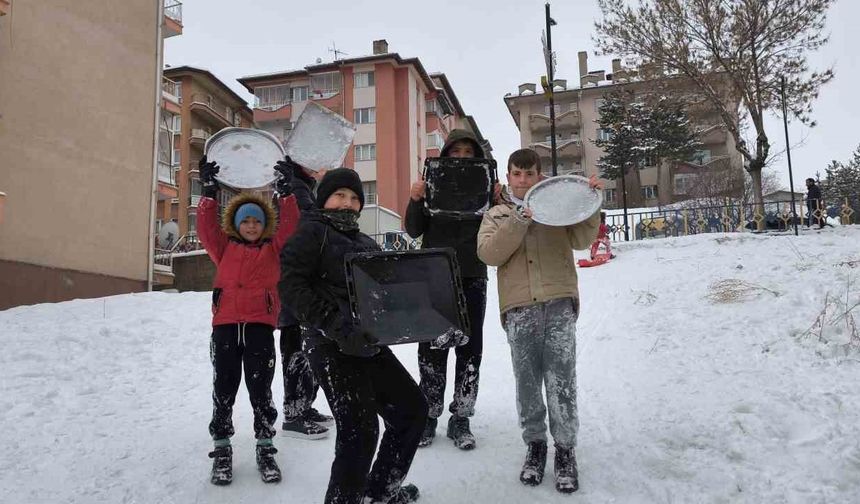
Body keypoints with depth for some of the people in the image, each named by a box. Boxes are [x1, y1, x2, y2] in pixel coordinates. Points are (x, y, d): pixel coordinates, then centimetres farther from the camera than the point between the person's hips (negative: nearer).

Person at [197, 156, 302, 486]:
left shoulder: (273, 248, 12)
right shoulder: (224, 248, 13)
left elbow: (290, 224, 2)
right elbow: (206, 227, 2)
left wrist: (285, 191, -4)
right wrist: (209, 191, -3)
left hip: (260, 325, -1)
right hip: (225, 324, 1)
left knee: (260, 388, 2)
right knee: (224, 387, 4)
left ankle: (265, 449, 12)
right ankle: (222, 448, 16)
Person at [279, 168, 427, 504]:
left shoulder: (366, 243, 20)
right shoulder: (312, 231, -2)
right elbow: (291, 286, -14)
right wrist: (334, 324, -24)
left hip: (368, 342, 8)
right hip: (332, 345, -8)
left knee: (412, 407, 13)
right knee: (360, 430, -10)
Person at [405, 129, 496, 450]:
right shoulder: (432, 183, 5)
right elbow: (414, 231, 0)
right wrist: (415, 200, -16)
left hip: (472, 277, 1)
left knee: (470, 348, 4)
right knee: (432, 346, 1)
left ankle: (461, 419, 14)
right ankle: (428, 416, 13)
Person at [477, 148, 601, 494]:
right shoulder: (496, 215, 17)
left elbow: (582, 239, 4)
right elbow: (489, 254, 0)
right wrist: (520, 220, -9)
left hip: (559, 303, 0)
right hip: (519, 308, 1)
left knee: (561, 382, -3)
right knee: (527, 382, 4)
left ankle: (565, 449, 11)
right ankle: (534, 444, 22)